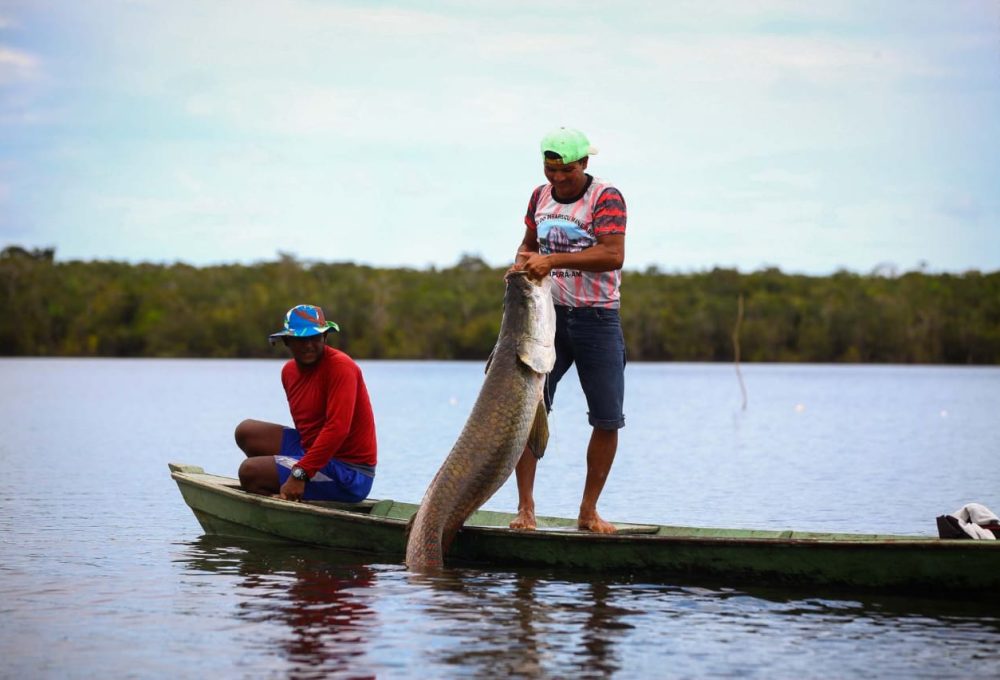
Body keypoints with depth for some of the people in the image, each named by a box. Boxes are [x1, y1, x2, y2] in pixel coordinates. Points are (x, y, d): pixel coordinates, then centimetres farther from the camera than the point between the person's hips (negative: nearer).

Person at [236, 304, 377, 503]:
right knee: (246, 431, 10)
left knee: (249, 471, -18)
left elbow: (337, 429, -26)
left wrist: (300, 474, -29)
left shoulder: (341, 367, -17)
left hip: (348, 474, -9)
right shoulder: (289, 371, 9)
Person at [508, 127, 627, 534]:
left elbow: (613, 255, -22)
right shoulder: (540, 196, 9)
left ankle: (588, 511, 12)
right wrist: (522, 264, 1)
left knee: (608, 419, -1)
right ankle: (525, 507, -2)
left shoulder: (606, 198, -8)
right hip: (548, 313, 3)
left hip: (597, 318, -3)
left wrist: (552, 260, -27)